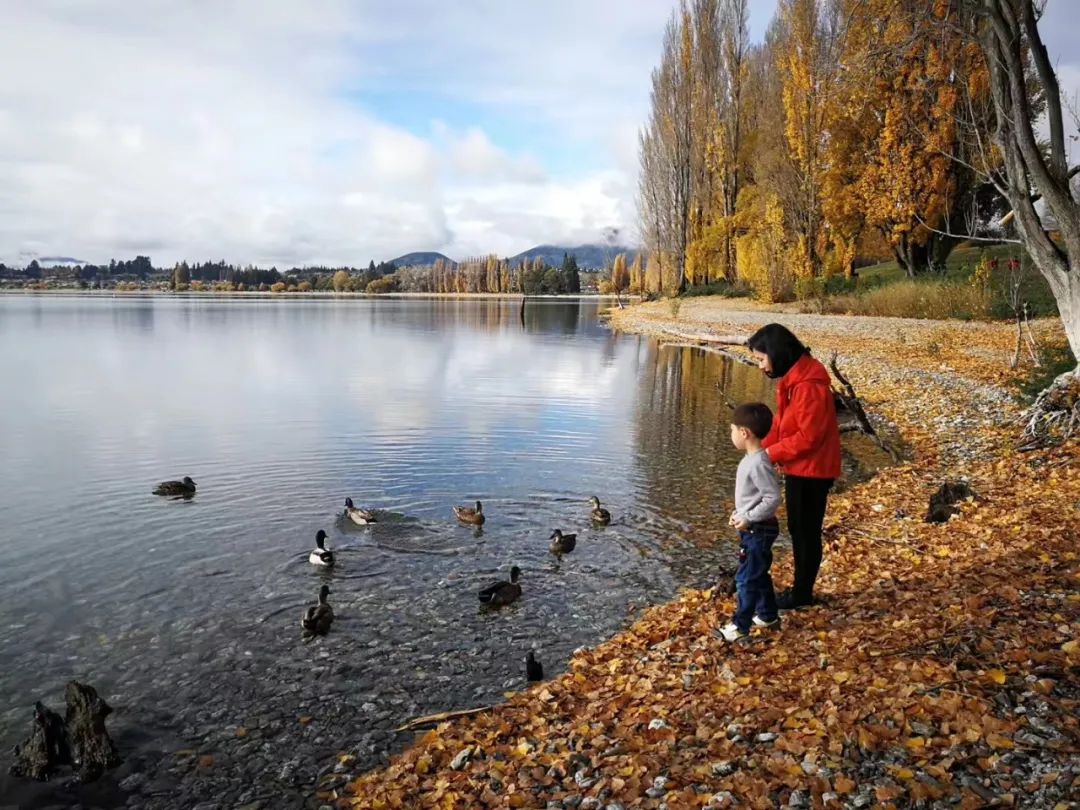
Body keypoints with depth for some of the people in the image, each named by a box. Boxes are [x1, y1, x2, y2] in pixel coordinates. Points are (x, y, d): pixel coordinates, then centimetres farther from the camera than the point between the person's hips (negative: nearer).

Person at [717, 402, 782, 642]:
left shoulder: (759, 463, -25)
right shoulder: (751, 459, 7)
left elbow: (772, 499, -26)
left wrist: (748, 519, -22)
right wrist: (739, 513, 12)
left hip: (758, 530, -10)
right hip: (755, 529, 10)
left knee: (746, 578, -2)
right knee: (759, 574, 21)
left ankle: (740, 626, 6)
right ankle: (768, 615, 35)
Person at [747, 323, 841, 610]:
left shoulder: (809, 384, -24)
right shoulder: (794, 377, 8)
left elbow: (808, 436, -24)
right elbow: (782, 423, 13)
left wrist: (772, 453, -16)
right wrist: (762, 448, -1)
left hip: (811, 470, -10)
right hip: (799, 468, 10)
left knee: (806, 532, 4)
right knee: (798, 529, 17)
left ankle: (802, 595, 17)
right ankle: (800, 589, 30)